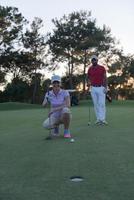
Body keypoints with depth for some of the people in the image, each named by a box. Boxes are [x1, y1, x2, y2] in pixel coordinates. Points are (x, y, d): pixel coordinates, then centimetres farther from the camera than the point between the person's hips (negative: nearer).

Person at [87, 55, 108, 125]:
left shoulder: (102, 68, -1)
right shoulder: (90, 69, 6)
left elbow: (105, 78, -1)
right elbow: (88, 77, 20)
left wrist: (105, 87, -9)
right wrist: (88, 83, 0)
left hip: (101, 88, -3)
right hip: (93, 88, 3)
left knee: (102, 103, -8)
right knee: (96, 104, 4)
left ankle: (103, 119, -6)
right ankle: (98, 119, 9)